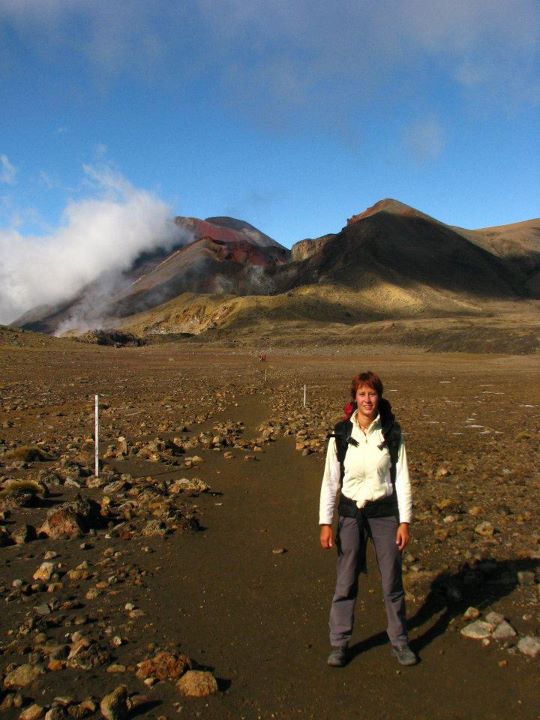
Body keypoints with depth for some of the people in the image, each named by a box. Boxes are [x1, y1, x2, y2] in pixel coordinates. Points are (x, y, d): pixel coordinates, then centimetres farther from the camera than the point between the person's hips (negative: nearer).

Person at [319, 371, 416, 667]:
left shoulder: (391, 433, -4)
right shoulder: (341, 434, -5)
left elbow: (402, 479, -1)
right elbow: (330, 480, -2)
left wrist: (404, 521, -5)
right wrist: (325, 523, -6)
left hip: (385, 512, 0)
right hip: (351, 512, 0)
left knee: (392, 581, 10)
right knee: (345, 582, 7)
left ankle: (399, 641, 29)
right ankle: (339, 643, 24)